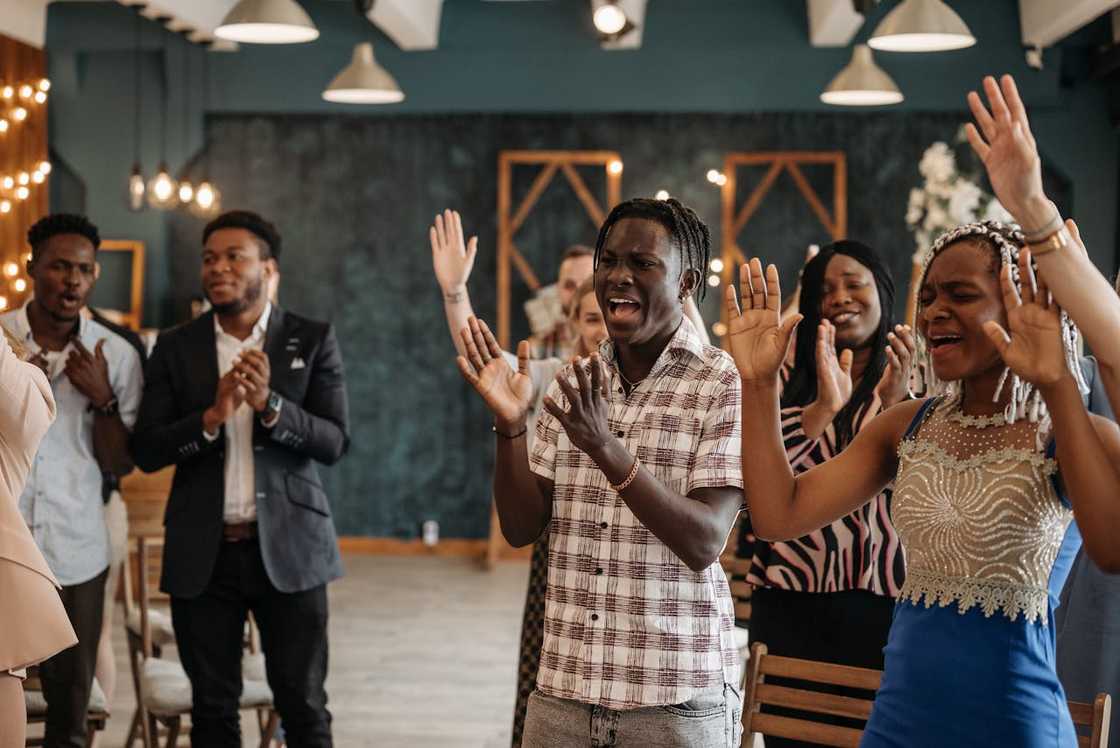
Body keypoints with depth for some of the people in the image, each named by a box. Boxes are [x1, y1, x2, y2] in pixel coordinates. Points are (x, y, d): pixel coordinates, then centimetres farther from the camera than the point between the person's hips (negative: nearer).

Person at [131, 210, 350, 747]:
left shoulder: (312, 340, 2)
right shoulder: (175, 348, 5)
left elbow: (335, 442, -6)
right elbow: (146, 451, -1)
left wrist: (270, 405, -22)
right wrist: (213, 416, -18)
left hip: (288, 547, -1)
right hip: (202, 554, 2)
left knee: (303, 704, 2)